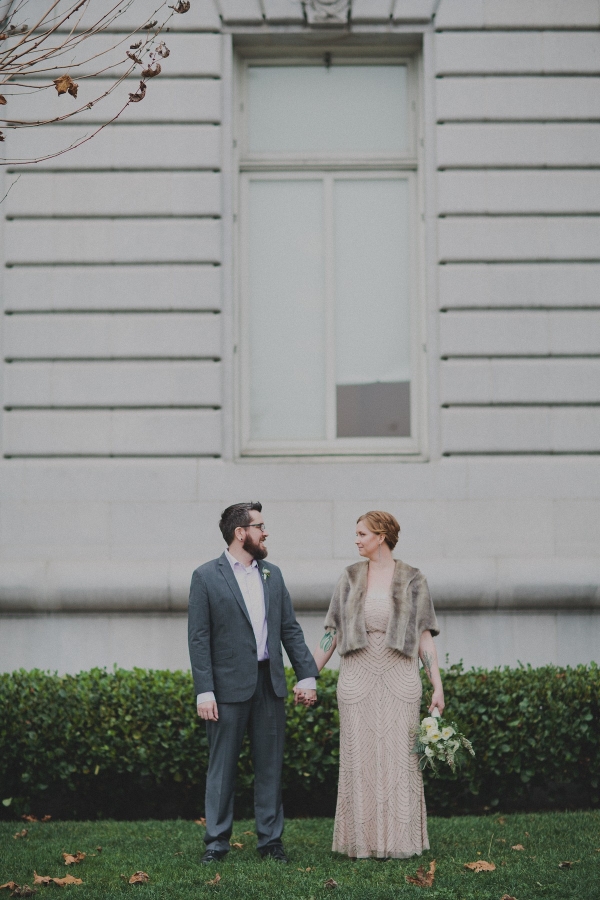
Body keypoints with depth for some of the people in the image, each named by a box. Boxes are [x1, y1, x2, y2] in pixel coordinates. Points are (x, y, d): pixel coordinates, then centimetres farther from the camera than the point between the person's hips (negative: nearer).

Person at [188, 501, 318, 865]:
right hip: (230, 685, -5)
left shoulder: (272, 574, 12)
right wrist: (204, 691, -13)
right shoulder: (206, 577, -3)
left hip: (270, 683, 5)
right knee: (222, 767, 2)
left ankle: (271, 839, 16)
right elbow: (199, 639, -7)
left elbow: (290, 629, 12)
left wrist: (307, 674, 3)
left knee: (270, 766, 8)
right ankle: (217, 842, 10)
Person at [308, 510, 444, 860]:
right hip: (358, 678, 2)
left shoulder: (412, 579, 3)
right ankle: (363, 840, 8)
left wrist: (438, 686, -4)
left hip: (399, 678, -2)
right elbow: (332, 631, 9)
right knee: (360, 757, 2)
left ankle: (398, 839, 7)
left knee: (399, 757, -1)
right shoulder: (351, 577, 8)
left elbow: (424, 635, 2)